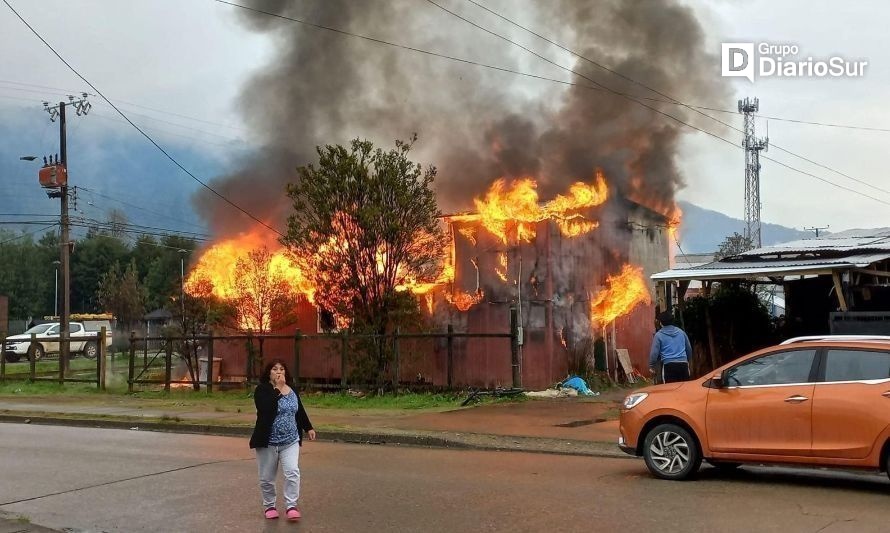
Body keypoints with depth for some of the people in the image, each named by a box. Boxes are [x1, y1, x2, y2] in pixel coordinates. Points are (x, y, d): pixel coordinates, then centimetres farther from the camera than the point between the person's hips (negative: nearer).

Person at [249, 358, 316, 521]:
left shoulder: (292, 389, 6)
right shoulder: (262, 389, -9)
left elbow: (300, 410, 18)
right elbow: (265, 408, -28)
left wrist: (308, 428, 19)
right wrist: (277, 389, -24)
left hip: (290, 440, 3)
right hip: (268, 441, -3)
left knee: (292, 472, -12)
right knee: (267, 477, 6)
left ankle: (291, 506, -6)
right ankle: (269, 506, 24)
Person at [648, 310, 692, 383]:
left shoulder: (659, 335, -1)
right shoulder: (681, 332, 13)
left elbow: (654, 352, -3)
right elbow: (689, 349, 21)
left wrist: (651, 366, 7)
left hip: (668, 365, -4)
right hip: (683, 364, 4)